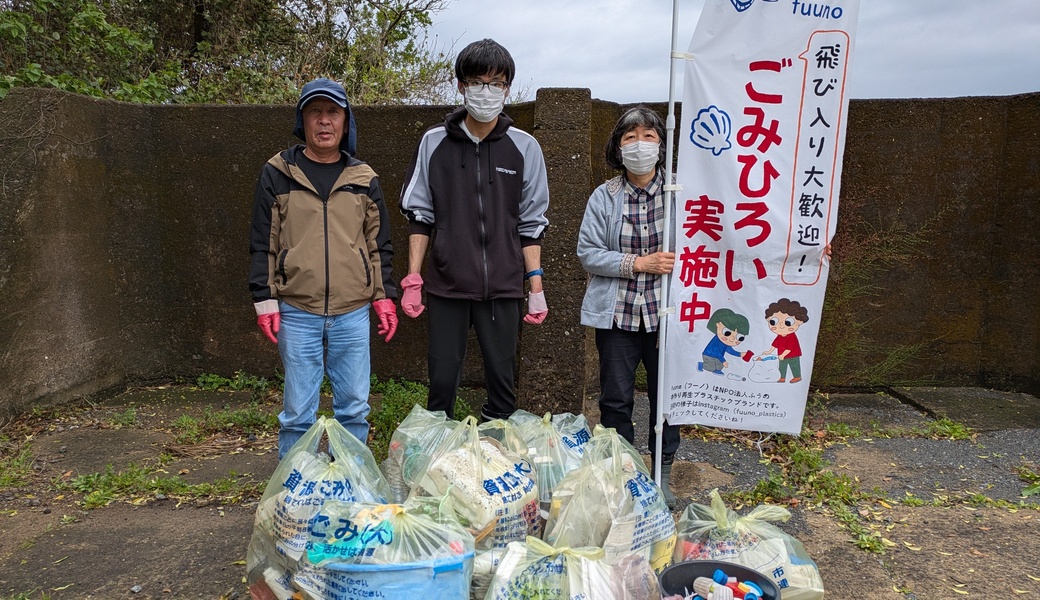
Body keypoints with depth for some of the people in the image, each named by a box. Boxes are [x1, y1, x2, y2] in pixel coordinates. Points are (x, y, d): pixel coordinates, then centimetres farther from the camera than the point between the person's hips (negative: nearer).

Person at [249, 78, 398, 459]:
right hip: (297, 313, -1)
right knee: (297, 410, 5)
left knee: (354, 407, 8)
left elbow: (379, 245, 13)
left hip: (353, 313, 2)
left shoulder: (364, 179, 10)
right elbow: (262, 245, 4)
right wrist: (265, 300, -3)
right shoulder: (277, 175, 4)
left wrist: (384, 297, 7)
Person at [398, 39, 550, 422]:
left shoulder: (524, 147, 3)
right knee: (442, 380, 5)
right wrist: (412, 280, 1)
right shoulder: (434, 142, 3)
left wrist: (536, 287, 1)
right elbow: (419, 215, 6)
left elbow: (531, 224, 5)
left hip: (503, 288, 0)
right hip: (446, 285, 0)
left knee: (502, 380, 7)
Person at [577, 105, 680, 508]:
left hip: (666, 312, 0)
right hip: (618, 313, 0)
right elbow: (587, 252, -4)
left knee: (667, 394, 10)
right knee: (615, 399, 8)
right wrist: (638, 263, -13)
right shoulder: (605, 197, 1)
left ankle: (662, 475, 29)